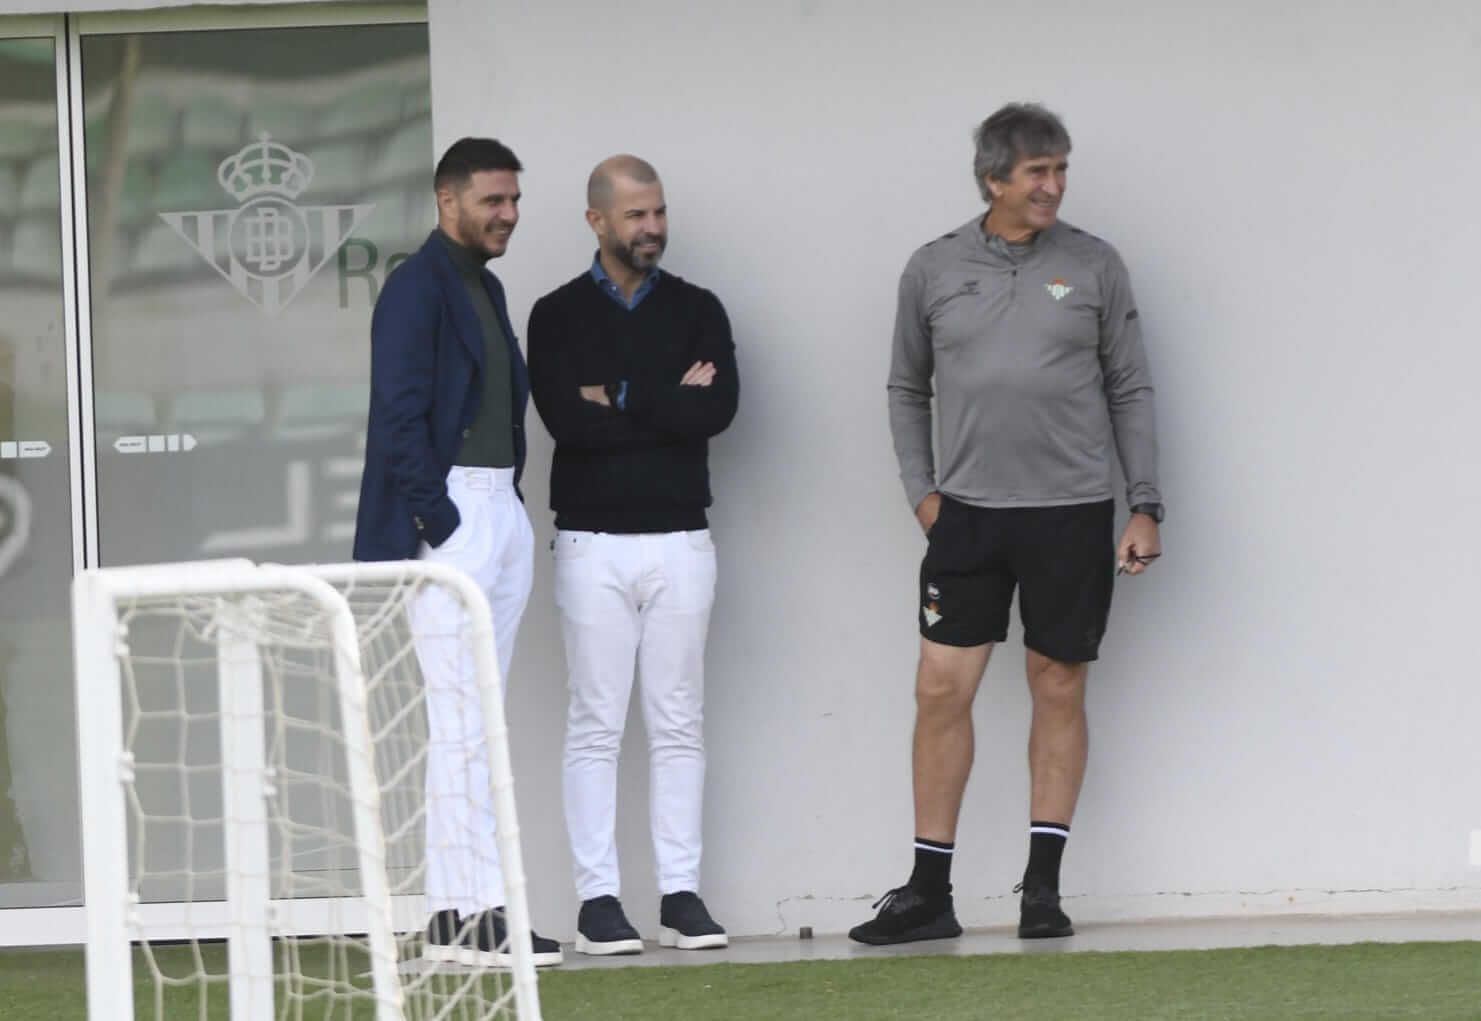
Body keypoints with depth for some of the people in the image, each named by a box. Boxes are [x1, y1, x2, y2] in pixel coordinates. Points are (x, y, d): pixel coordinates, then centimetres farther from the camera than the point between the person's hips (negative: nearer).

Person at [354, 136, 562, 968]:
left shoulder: (487, 289, 19)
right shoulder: (417, 288, -8)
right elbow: (401, 414, -15)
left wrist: (509, 507, 9)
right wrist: (440, 519, -17)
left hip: (502, 515, 9)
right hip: (450, 516, -9)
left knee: (471, 726, 7)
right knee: (463, 722, -10)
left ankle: (457, 915, 9)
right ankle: (475, 914, -12)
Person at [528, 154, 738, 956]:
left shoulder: (696, 310, 8)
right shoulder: (559, 315, 3)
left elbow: (719, 408, -9)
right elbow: (566, 418, -13)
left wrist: (622, 398, -11)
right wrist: (670, 405, -10)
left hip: (680, 541, 2)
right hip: (592, 543, -2)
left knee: (679, 722, 4)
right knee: (596, 724, -1)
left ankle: (681, 892, 7)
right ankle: (598, 897, 1)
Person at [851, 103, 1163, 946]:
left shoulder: (1094, 266, 2)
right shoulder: (934, 270, 5)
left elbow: (1131, 392, 5)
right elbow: (907, 390, 14)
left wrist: (1146, 506, 0)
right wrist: (922, 491, 5)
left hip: (1073, 511, -1)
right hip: (968, 511, 1)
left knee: (1060, 690, 4)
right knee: (942, 687, -3)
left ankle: (1044, 888, 11)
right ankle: (930, 892, 4)